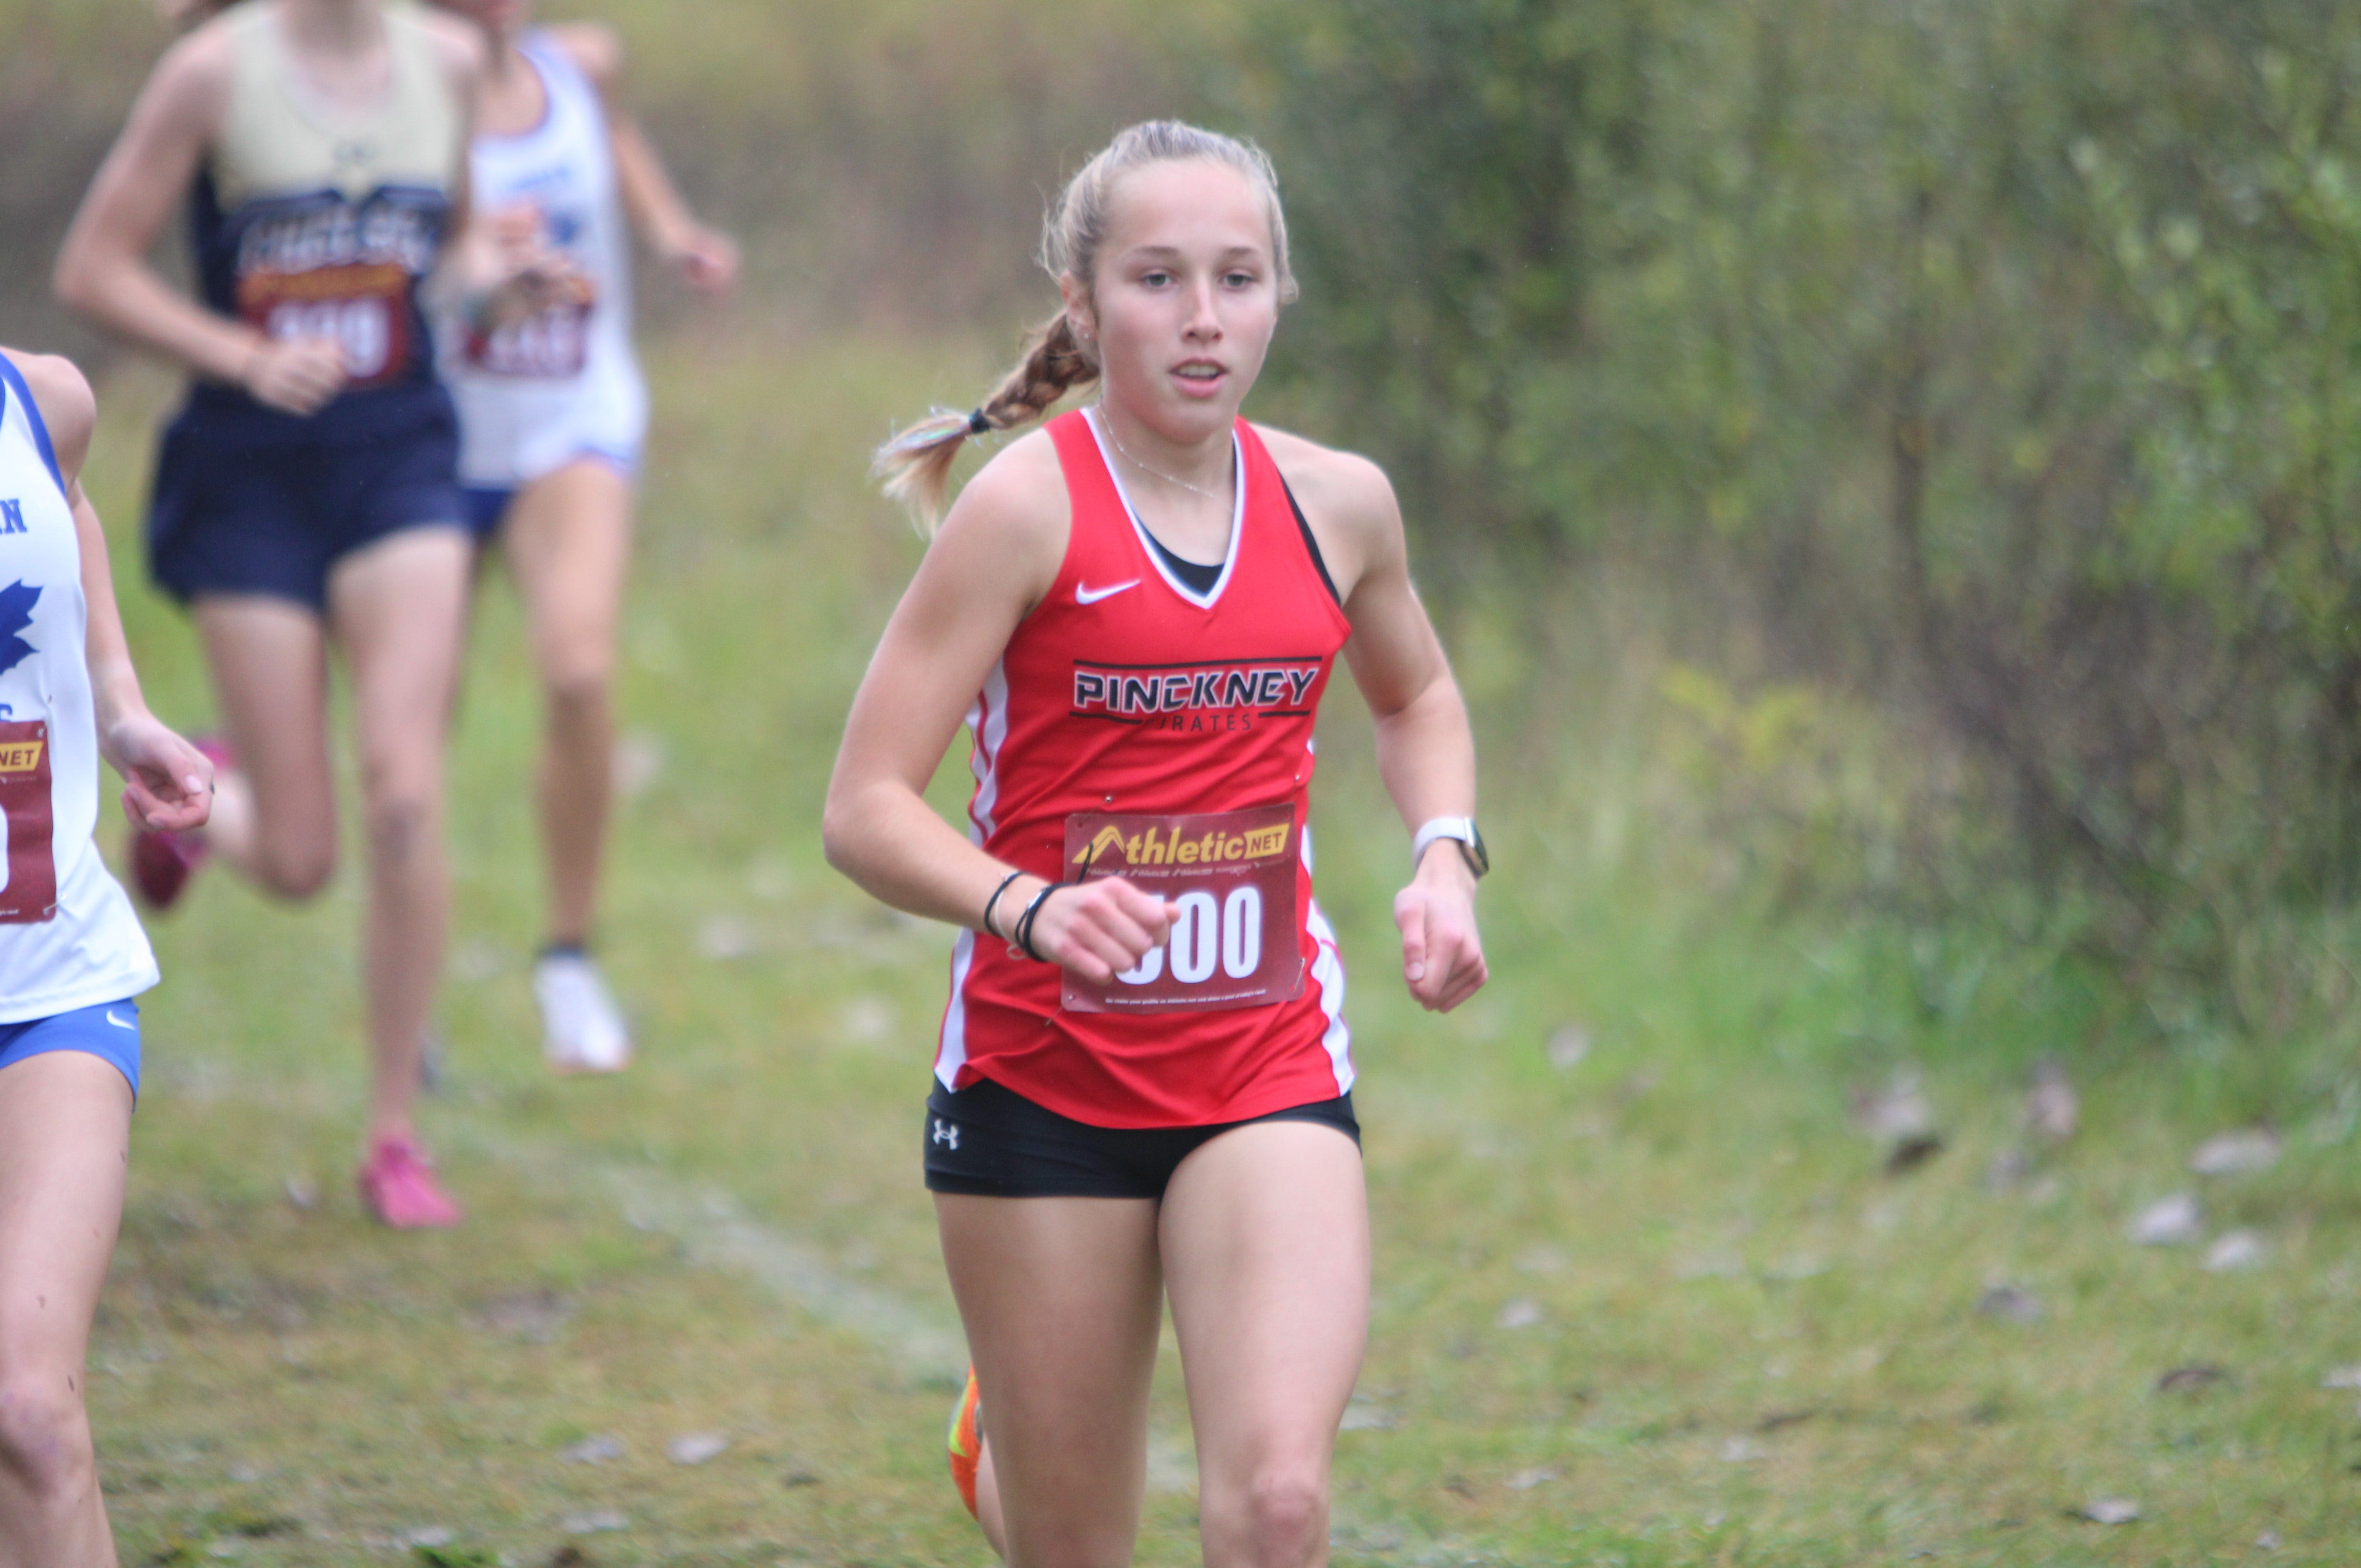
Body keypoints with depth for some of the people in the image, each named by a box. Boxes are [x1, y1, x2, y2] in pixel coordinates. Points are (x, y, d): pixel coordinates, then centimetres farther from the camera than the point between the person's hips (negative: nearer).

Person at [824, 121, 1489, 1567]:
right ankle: (1001, 1447, 45)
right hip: (1045, 1078, -2)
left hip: (1270, 1071, 2)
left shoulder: (1338, 505, 3)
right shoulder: (1029, 503, -11)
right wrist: (1028, 909, -31)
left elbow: (1418, 698, 25)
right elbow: (866, 808, -13)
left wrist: (1446, 858, 6)